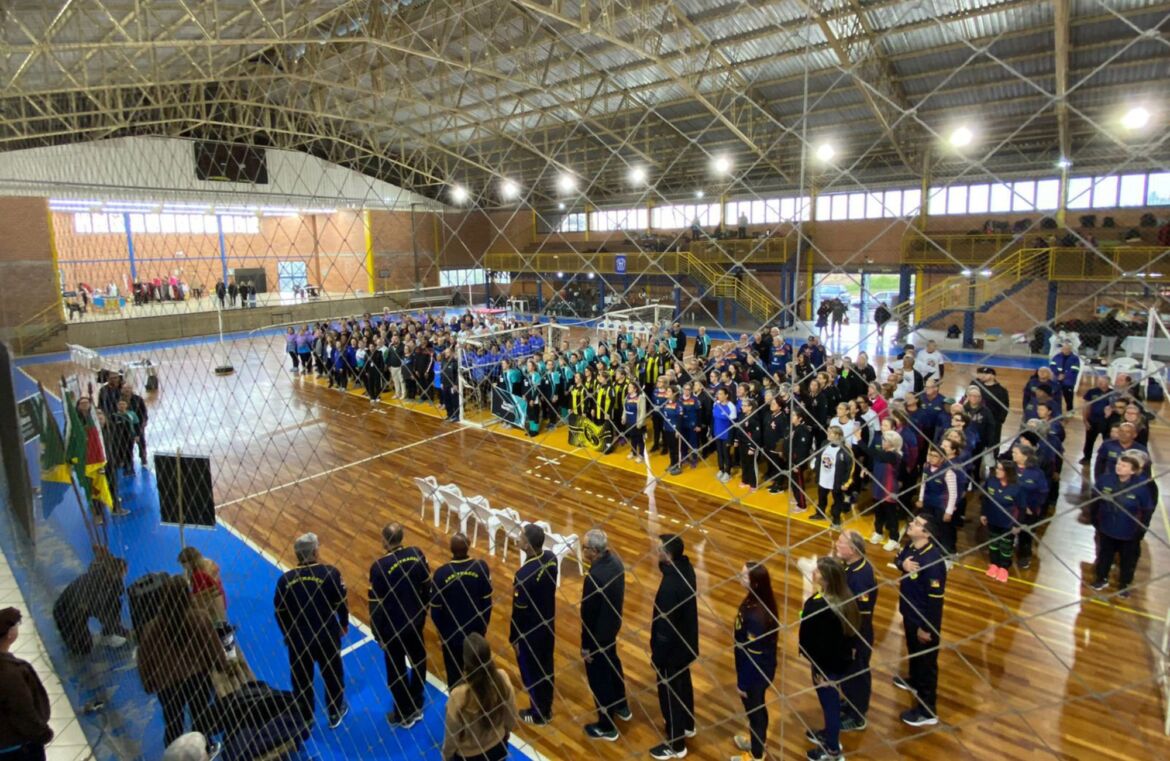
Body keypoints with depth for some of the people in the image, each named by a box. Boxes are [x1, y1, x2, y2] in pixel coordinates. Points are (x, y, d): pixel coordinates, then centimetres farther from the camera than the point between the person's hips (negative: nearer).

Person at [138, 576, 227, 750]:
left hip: (167, 684, -1)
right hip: (199, 677, 1)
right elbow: (214, 648, -11)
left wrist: (149, 685, 9)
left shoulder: (151, 629, -24)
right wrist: (222, 666, 8)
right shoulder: (200, 619, -24)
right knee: (201, 715, 23)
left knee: (173, 723, 20)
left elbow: (145, 662, -9)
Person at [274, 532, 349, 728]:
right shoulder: (330, 573, -19)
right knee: (332, 675, 21)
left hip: (298, 639, 1)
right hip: (327, 636, -1)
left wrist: (287, 635, 16)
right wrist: (344, 624, 10)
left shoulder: (285, 579, -13)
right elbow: (341, 603, -9)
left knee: (301, 680, 21)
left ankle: (304, 719, 37)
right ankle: (335, 714, 38)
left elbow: (280, 613, -2)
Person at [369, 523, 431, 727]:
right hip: (415, 621, 5)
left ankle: (404, 716, 33)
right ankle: (416, 707, 41)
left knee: (396, 671, 16)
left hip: (392, 627, -4)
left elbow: (376, 605, -17)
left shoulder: (379, 566, -25)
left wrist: (378, 635, -4)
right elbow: (427, 587, -1)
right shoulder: (417, 554, -12)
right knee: (418, 662, 24)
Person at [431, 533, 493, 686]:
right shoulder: (481, 567, -19)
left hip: (451, 635, -2)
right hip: (476, 631, 2)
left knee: (454, 677, 20)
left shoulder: (441, 573, -23)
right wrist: (484, 625, 9)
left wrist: (441, 635, 5)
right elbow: (487, 601, -8)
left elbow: (435, 609, -12)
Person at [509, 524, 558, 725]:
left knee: (531, 673, 17)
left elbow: (519, 611, -21)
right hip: (548, 624, 7)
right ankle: (547, 709, 44)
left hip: (530, 632, -7)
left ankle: (538, 714, 37)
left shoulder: (524, 575, -34)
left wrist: (513, 638, -8)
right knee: (546, 668, 24)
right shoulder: (550, 557, -12)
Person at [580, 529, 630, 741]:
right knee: (612, 665, 30)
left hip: (598, 633, -9)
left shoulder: (594, 577, -36)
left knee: (599, 678, 12)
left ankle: (606, 727, 31)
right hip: (612, 624, 9)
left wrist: (585, 646, -13)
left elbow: (589, 615, -23)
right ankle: (622, 708, 51)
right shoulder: (615, 560, -10)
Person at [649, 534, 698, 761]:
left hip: (673, 648, -9)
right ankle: (687, 725, 51)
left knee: (669, 693, 12)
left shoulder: (670, 586, -36)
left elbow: (665, 628, -26)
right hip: (686, 643, 9)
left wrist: (656, 657, -15)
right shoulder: (685, 567, -12)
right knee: (683, 684, 28)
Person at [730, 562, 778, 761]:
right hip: (762, 669, 8)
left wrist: (743, 682, -14)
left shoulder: (755, 615, -37)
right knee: (758, 706, 29)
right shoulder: (758, 601, -10)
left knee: (753, 709, 15)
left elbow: (753, 654, -27)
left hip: (756, 672, -8)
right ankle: (759, 740, 53)